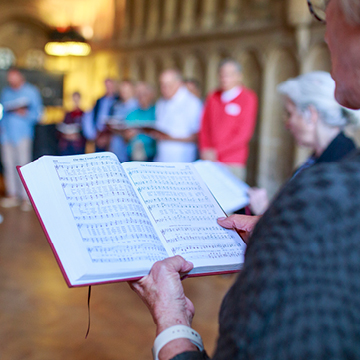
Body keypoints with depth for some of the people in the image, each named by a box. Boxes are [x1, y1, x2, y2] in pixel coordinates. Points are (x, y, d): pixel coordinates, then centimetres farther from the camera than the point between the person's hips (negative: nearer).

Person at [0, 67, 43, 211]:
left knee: (23, 165, -6)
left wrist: (26, 114, -20)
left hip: (22, 134, -4)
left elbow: (38, 113, -2)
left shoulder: (31, 91, 2)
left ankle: (25, 197, 1)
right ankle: (12, 195, 14)